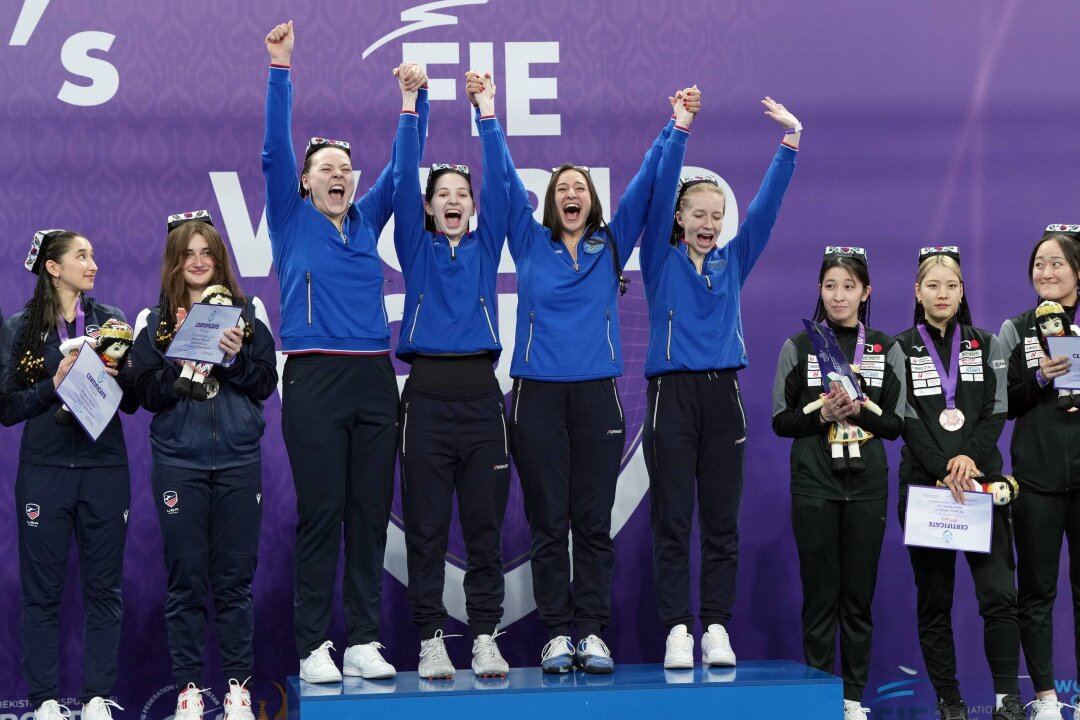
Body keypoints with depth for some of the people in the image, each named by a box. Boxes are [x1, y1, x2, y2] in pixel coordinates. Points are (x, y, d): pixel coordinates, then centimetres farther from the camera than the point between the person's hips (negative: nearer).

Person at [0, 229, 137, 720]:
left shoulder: (110, 320, 8)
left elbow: (132, 403, 7)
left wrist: (116, 373, -12)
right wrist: (55, 384, -14)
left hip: (104, 468, 2)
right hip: (44, 471, -1)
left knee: (104, 588, 3)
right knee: (43, 591, 2)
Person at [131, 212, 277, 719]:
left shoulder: (248, 312, 7)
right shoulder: (153, 322, 5)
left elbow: (267, 384, 3)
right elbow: (147, 394, -1)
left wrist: (236, 358, -13)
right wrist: (181, 361, -17)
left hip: (238, 459, 0)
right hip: (178, 462, 0)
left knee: (235, 579, 3)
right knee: (185, 579, 2)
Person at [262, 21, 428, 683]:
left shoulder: (368, 219, 15)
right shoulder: (292, 219, 6)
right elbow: (276, 149, -3)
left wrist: (416, 97, 3)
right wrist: (281, 68, -10)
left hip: (375, 379, 4)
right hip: (315, 379, -4)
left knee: (371, 514, 4)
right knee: (320, 515, -3)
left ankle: (364, 641, 8)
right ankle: (314, 646, 1)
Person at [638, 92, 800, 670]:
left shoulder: (733, 261, 13)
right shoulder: (661, 260, 5)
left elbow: (767, 204, 6)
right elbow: (661, 193, -6)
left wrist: (791, 143, -4)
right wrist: (679, 130, -14)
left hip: (723, 395, 3)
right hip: (672, 394, -3)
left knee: (722, 523, 3)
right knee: (672, 523, -3)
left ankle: (717, 630, 6)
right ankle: (677, 630, -1)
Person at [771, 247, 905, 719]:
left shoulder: (886, 349, 8)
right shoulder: (798, 346, 5)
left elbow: (895, 424, 5)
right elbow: (780, 420, 3)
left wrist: (858, 411, -13)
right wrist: (822, 414, -14)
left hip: (867, 485, 1)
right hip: (814, 484, -1)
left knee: (859, 595, 3)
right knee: (819, 594, -1)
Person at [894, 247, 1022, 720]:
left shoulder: (986, 345, 12)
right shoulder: (900, 349, 5)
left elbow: (996, 412, 4)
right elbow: (907, 421, -3)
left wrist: (970, 458, -13)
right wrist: (944, 470, -15)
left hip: (982, 481, 1)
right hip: (924, 485, -1)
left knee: (999, 595, -10)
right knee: (934, 601, 1)